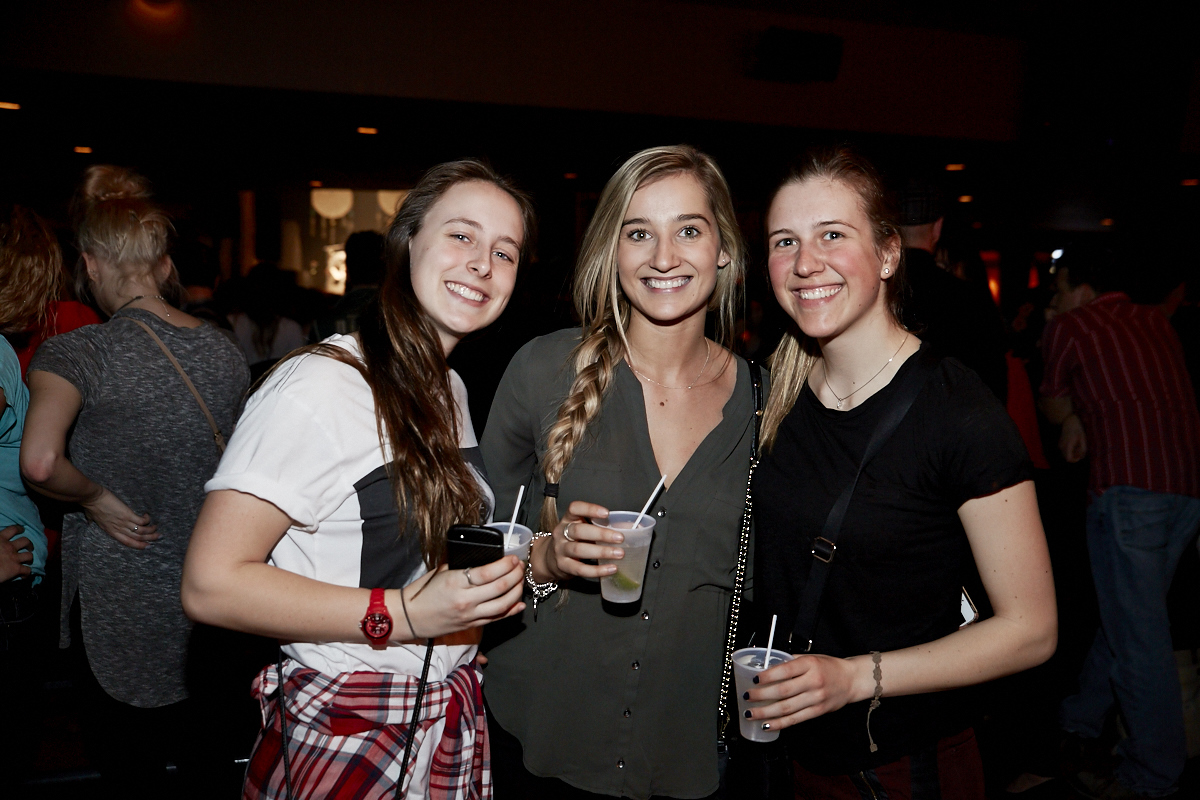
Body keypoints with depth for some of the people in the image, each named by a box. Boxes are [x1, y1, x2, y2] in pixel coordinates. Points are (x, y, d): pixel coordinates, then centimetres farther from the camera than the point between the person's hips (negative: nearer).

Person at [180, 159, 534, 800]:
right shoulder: (319, 387, -21)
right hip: (344, 744, -7)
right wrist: (404, 613, -26)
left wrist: (491, 584, 4)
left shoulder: (449, 389, 8)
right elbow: (211, 583, -23)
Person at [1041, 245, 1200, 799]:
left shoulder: (1071, 326, 1)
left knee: (1138, 631, -1)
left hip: (1129, 487, -8)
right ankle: (1083, 718, 32)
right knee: (1124, 613, 18)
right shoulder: (1154, 322, 20)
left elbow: (1053, 408, 12)